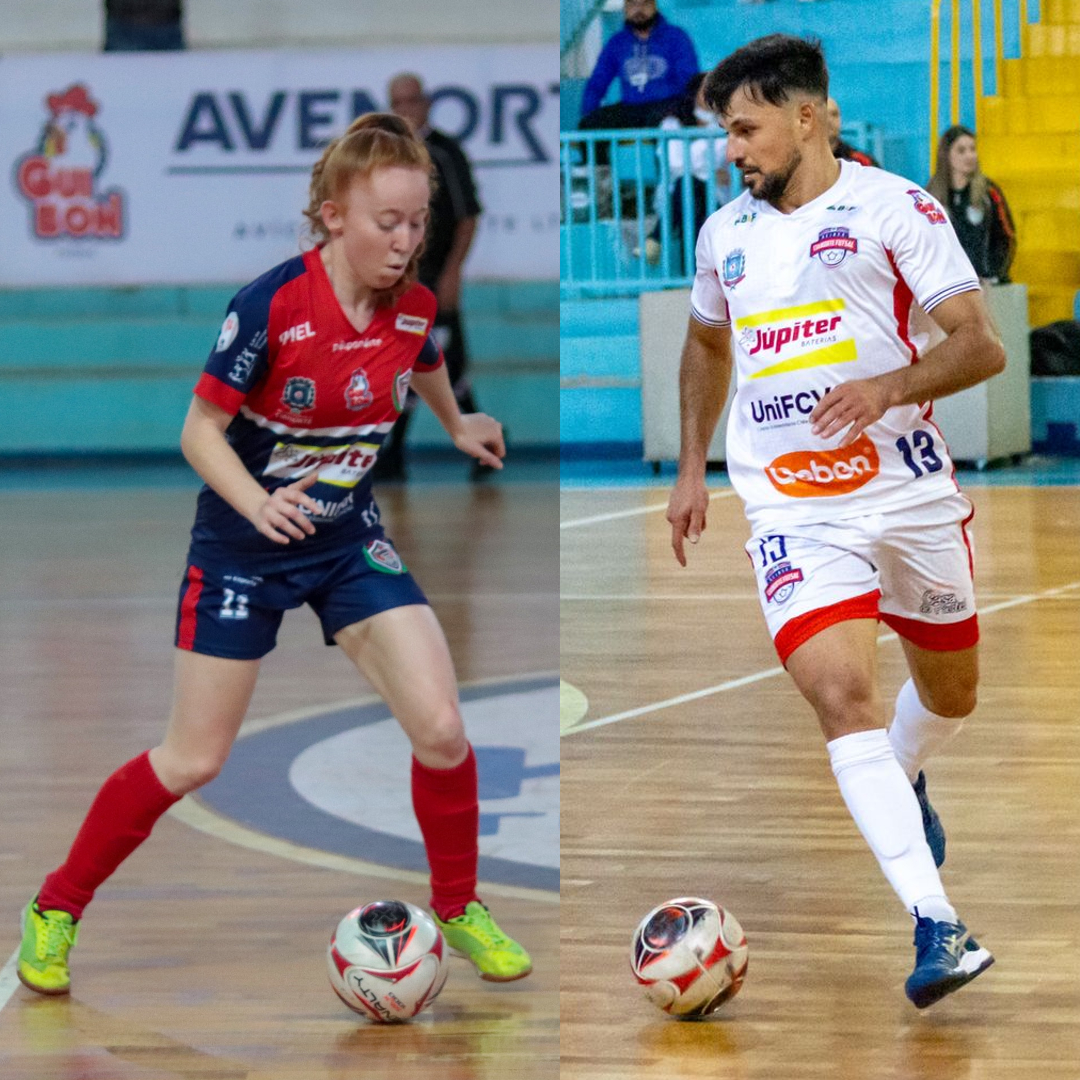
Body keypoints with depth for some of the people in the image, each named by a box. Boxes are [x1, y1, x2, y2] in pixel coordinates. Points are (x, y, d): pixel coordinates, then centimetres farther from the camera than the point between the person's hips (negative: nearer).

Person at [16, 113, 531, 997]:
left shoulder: (413, 305, -9)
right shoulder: (272, 305, -25)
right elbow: (200, 431, -20)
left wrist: (459, 428, 34)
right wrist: (257, 503, -37)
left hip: (349, 540, 4)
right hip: (245, 546, -4)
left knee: (440, 728, -11)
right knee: (193, 760, 0)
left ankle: (459, 907, 12)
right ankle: (57, 908, 19)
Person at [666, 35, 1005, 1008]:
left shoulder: (893, 207, -6)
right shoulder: (724, 234, 10)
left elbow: (983, 345, -11)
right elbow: (707, 345, 30)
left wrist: (887, 386, -27)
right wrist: (692, 468, 25)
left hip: (908, 486, -1)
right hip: (793, 508, 1)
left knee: (950, 690, 17)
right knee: (843, 696, -20)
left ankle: (903, 781, 53)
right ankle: (937, 925, -26)